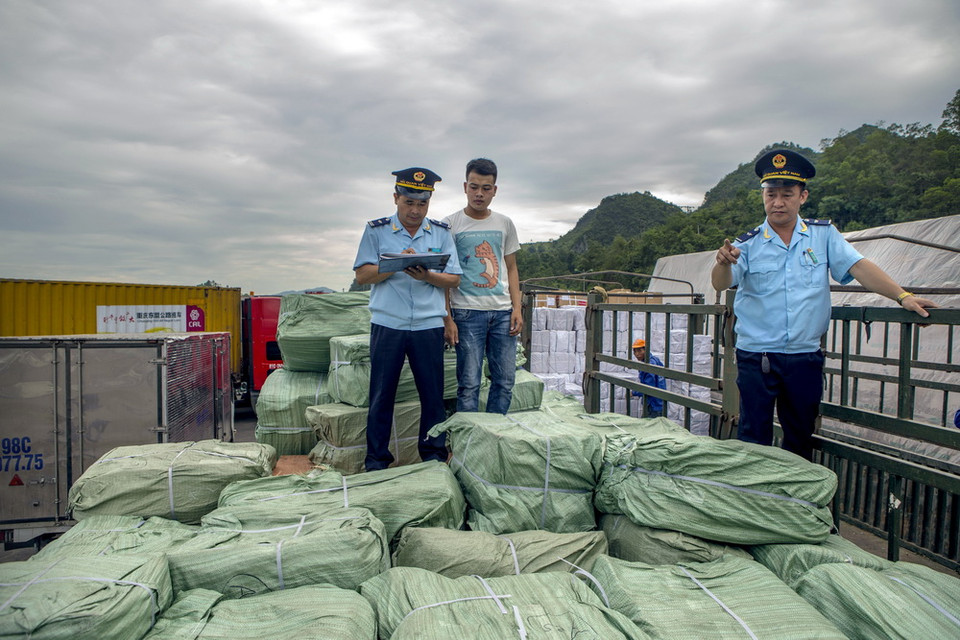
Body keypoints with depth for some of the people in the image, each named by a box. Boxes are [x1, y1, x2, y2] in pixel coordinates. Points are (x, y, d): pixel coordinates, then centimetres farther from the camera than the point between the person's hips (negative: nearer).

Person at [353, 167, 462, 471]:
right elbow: (362, 275, 1)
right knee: (381, 393, 4)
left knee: (433, 393, 4)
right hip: (387, 324, -1)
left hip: (429, 325, 1)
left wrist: (427, 276, -14)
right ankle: (376, 460, 17)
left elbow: (454, 279, 6)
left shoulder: (441, 232, 9)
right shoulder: (376, 230, 6)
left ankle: (434, 455, 20)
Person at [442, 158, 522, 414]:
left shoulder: (505, 224, 12)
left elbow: (511, 268, 16)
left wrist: (517, 308, 5)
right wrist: (447, 318, -8)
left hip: (502, 311, 4)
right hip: (467, 312, -4)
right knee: (469, 383, -3)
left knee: (505, 381, 6)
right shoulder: (450, 224, 1)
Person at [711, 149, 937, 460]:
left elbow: (858, 267, -2)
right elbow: (721, 284, -14)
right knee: (753, 437, 4)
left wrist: (903, 296, -15)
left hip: (805, 356, 2)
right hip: (756, 356, -2)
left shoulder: (824, 234, 6)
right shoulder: (748, 244, -1)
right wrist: (723, 262, -36)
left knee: (801, 437, 15)